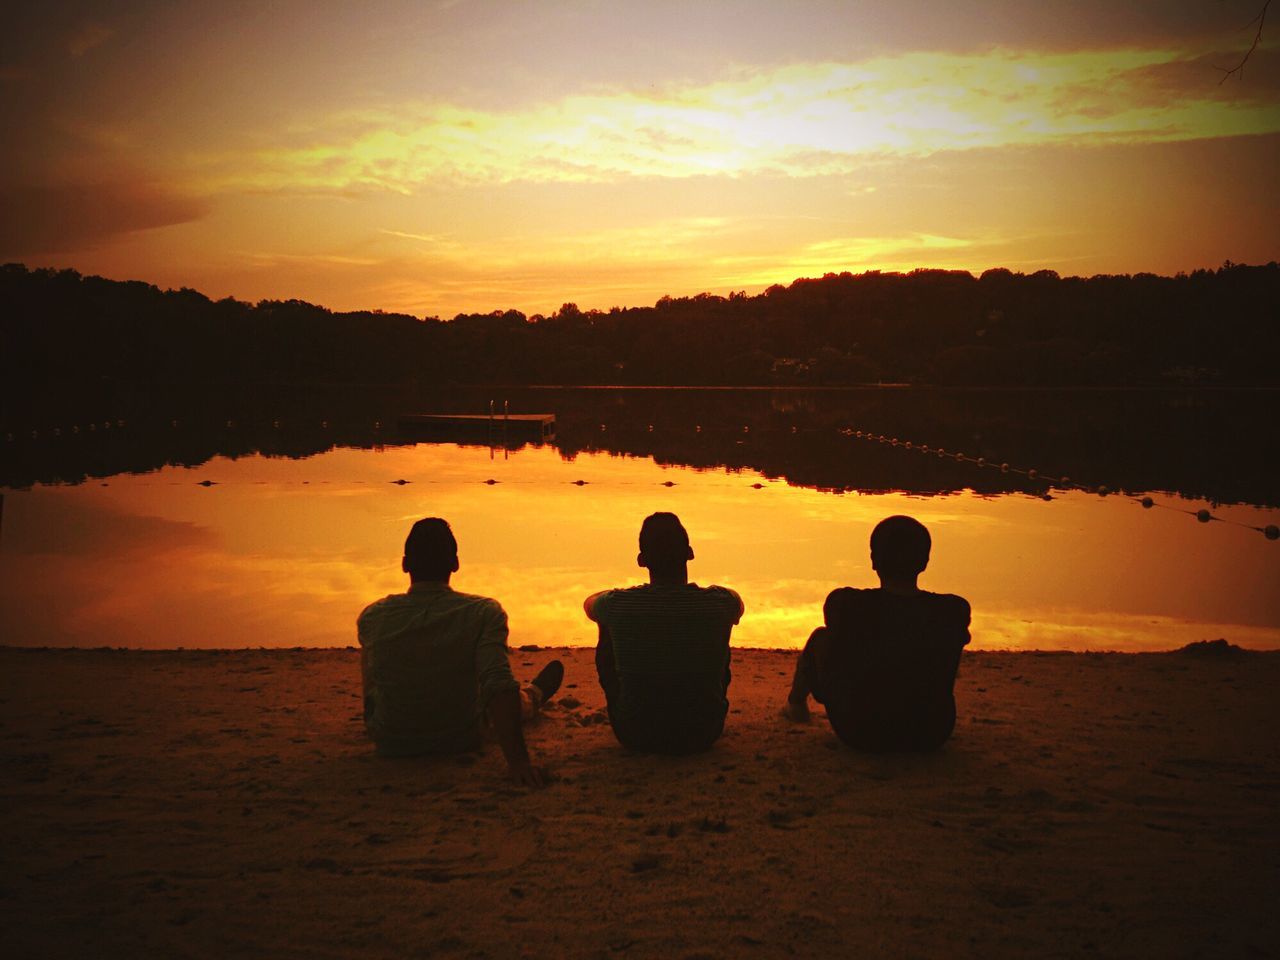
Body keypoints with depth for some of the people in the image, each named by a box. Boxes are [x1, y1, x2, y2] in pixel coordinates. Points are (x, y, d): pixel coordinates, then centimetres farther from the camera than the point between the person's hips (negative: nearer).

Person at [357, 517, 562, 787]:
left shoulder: (373, 617, -16)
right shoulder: (484, 613, -24)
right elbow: (499, 685, -34)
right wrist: (517, 761, -34)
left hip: (390, 744, 2)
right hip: (462, 741, -1)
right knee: (515, 699, 31)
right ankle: (534, 696, 66)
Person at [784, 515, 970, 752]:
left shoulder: (846, 605, -21)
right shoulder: (954, 610, -17)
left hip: (859, 733, -1)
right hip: (933, 735, 1)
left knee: (820, 636, 21)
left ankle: (796, 703, 47)